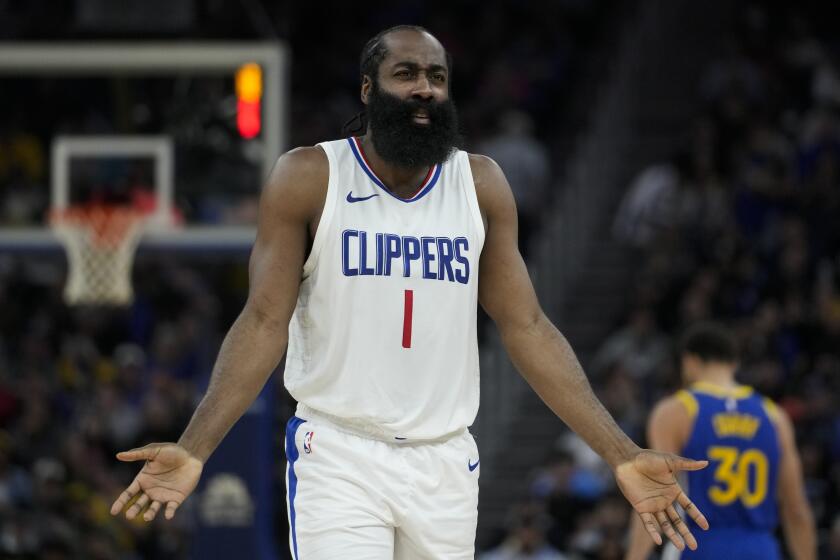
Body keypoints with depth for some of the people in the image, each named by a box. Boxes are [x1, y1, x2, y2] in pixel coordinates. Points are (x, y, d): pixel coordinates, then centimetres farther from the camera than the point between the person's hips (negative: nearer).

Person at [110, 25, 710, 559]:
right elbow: (265, 322, -7)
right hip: (338, 458, -4)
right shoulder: (308, 179, -4)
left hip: (446, 463, 4)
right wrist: (193, 450, -20)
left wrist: (621, 454, -2)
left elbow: (526, 328, 6)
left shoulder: (481, 186, 6)